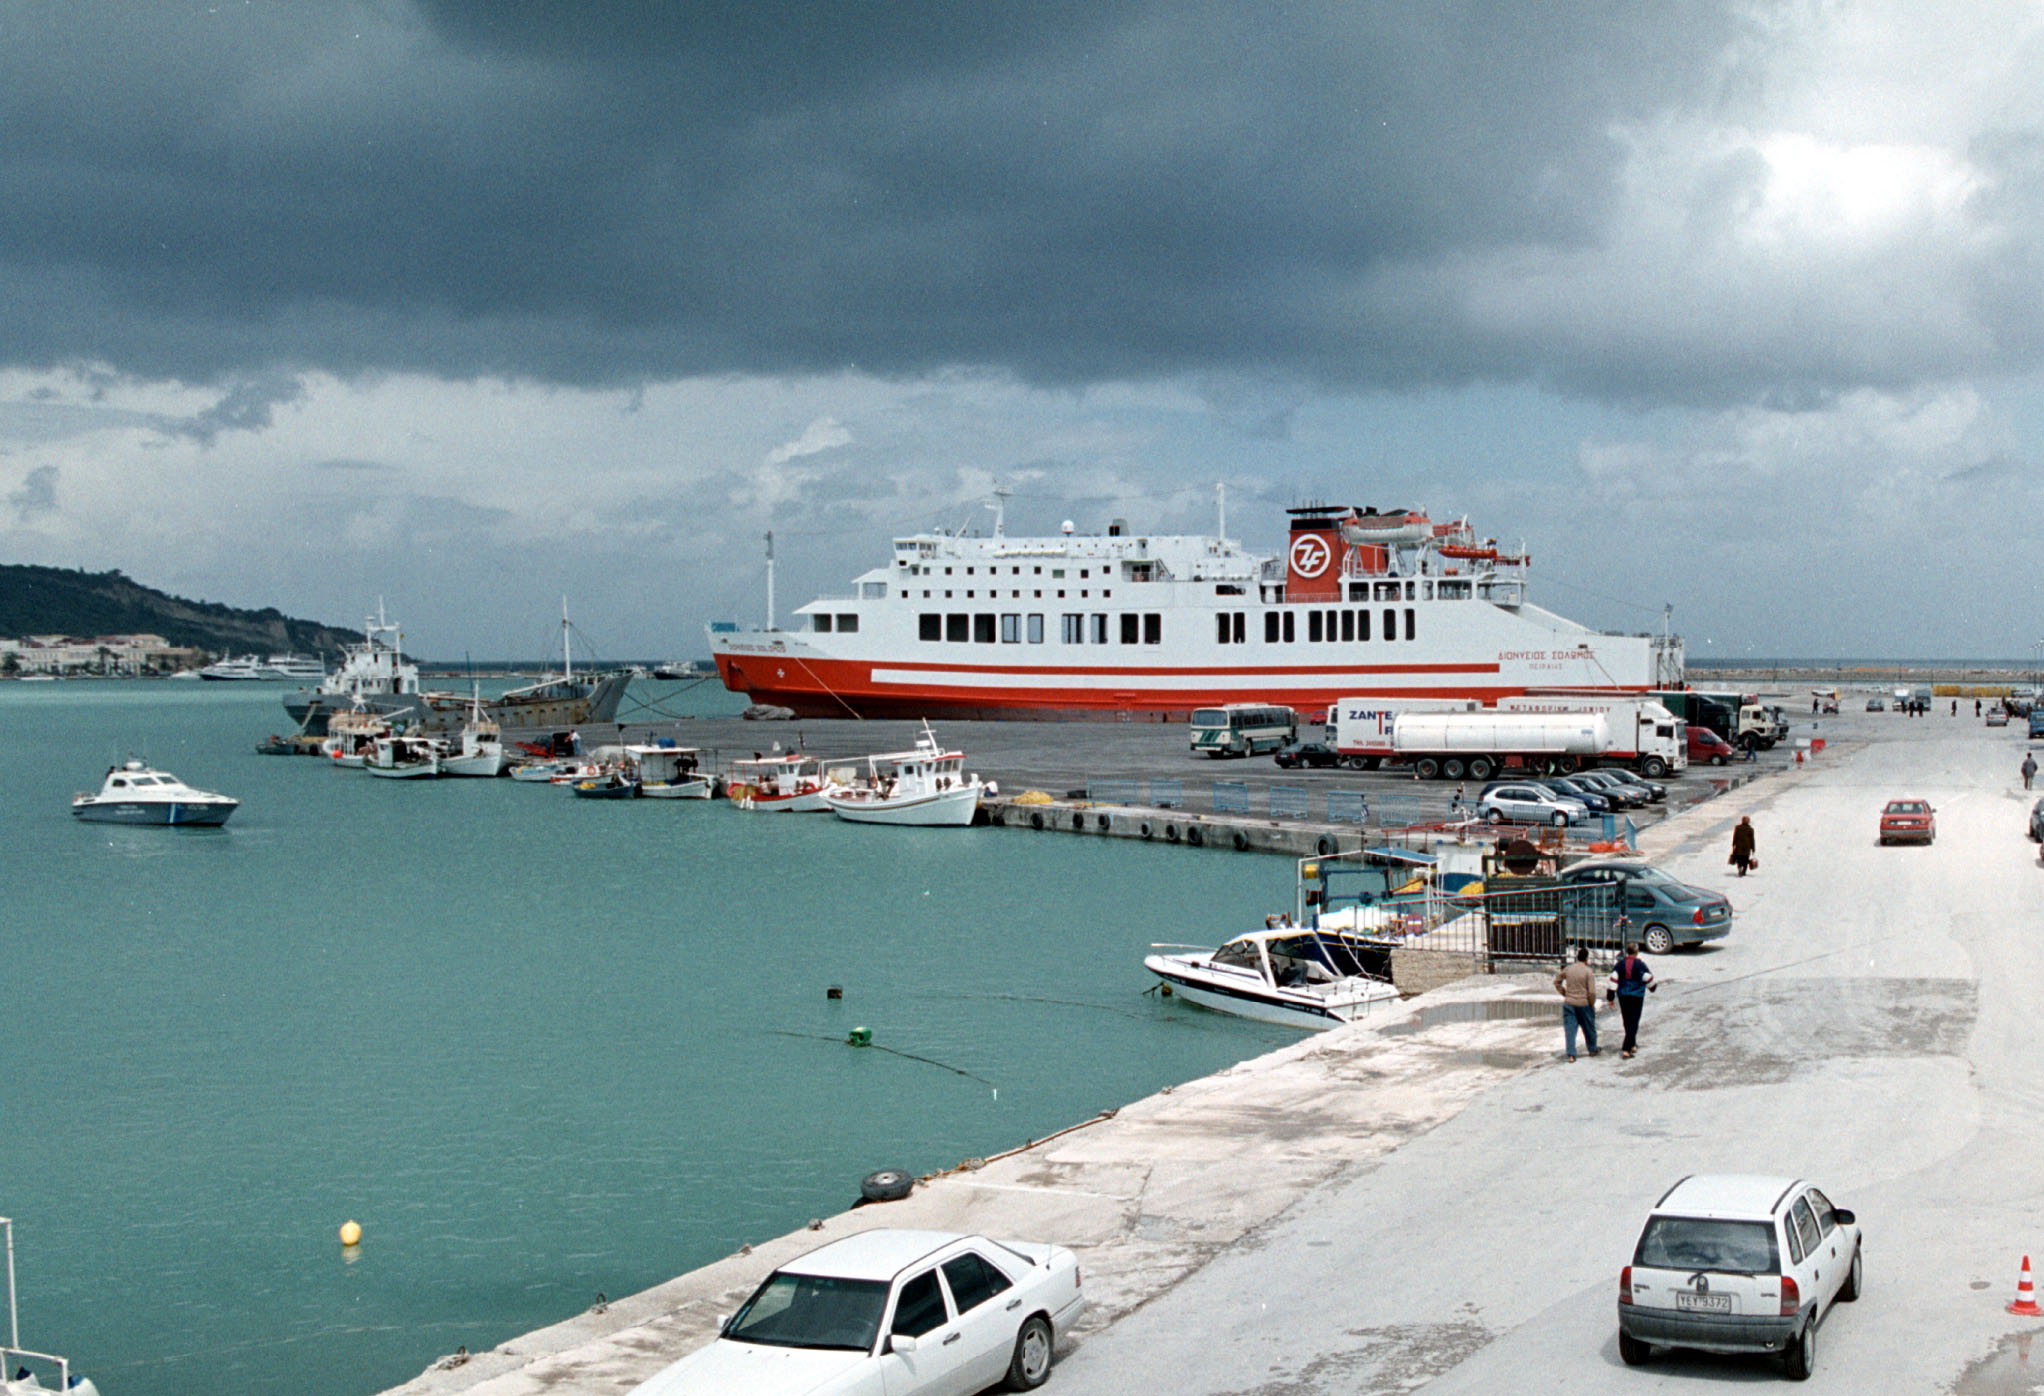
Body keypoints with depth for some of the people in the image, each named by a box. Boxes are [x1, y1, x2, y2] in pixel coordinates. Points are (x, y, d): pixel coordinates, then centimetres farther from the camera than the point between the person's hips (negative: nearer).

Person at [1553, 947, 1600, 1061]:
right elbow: (1592, 991, -14)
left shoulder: (1568, 969, 1)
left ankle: (1571, 1055, -4)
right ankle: (1592, 1049, 34)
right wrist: (1592, 1004, 1)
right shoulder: (1587, 971, -12)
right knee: (1589, 1028, 17)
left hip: (1569, 1003, 2)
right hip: (1584, 1004, -2)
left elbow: (1557, 982, 13)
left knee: (1570, 1029, 3)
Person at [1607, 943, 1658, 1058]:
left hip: (1623, 996, 4)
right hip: (1637, 996, -4)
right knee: (1633, 1023, -2)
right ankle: (1626, 1049, -13)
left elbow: (1613, 980, -2)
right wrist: (1653, 987, 20)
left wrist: (1611, 996, 4)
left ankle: (1632, 1045, 33)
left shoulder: (1620, 964, -2)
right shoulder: (1640, 965, -11)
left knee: (1627, 1021, 19)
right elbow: (1648, 979, -3)